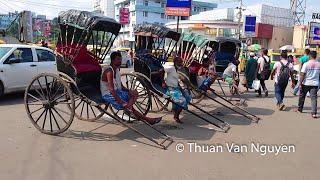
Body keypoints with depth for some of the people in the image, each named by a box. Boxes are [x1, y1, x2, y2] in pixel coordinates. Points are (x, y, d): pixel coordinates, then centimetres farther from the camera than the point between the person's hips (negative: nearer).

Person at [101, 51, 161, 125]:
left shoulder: (117, 69, 9)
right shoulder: (109, 71, -20)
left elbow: (120, 85, 15)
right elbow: (111, 89, -27)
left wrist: (128, 90, -4)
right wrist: (120, 102, -33)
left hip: (117, 92, 9)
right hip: (108, 95, -9)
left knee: (134, 93, -5)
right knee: (125, 104, -23)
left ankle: (128, 108, -25)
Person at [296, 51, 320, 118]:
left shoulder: (306, 64, -11)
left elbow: (302, 75, -13)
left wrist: (300, 83, -8)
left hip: (306, 83, -2)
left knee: (302, 96, 15)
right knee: (314, 98, 2)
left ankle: (299, 109, 28)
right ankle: (314, 113, -5)